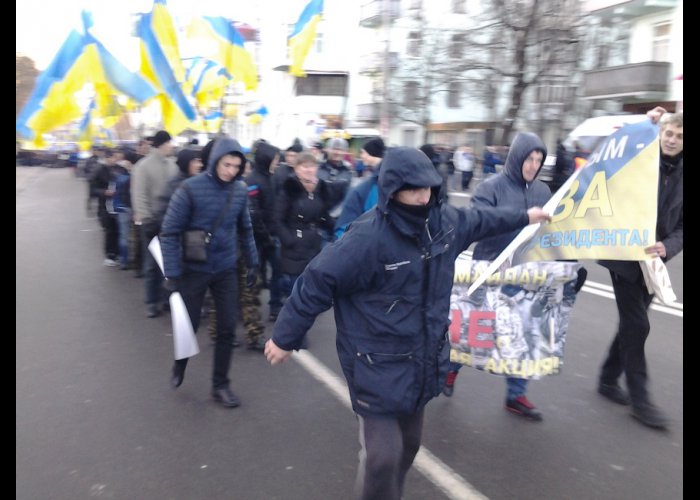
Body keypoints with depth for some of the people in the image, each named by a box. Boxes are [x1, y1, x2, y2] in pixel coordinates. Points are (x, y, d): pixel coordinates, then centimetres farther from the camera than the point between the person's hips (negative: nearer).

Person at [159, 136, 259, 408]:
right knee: (188, 325, 11)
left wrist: (253, 262, 11)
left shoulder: (240, 190, -3)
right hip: (194, 270, -3)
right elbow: (169, 232, -14)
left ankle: (220, 385, 22)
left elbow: (245, 229, 10)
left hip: (226, 270, 4)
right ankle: (179, 367, 42)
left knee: (227, 327, 5)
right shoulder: (190, 188, -17)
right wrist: (172, 273, -17)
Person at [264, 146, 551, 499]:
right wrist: (285, 338, -14)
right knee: (382, 454, -7)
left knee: (409, 443, 21)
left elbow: (480, 220, 20)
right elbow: (317, 283, -21)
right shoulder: (368, 236, -26)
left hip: (421, 360, 7)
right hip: (378, 366, -7)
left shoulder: (444, 220, -2)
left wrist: (524, 217, 34)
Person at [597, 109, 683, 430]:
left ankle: (608, 379, 29)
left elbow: (681, 227, 1)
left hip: (653, 261, 4)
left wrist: (667, 246, -20)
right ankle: (639, 398, 5)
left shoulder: (682, 176, 3)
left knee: (632, 322, 12)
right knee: (637, 324, -5)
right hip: (625, 256, -4)